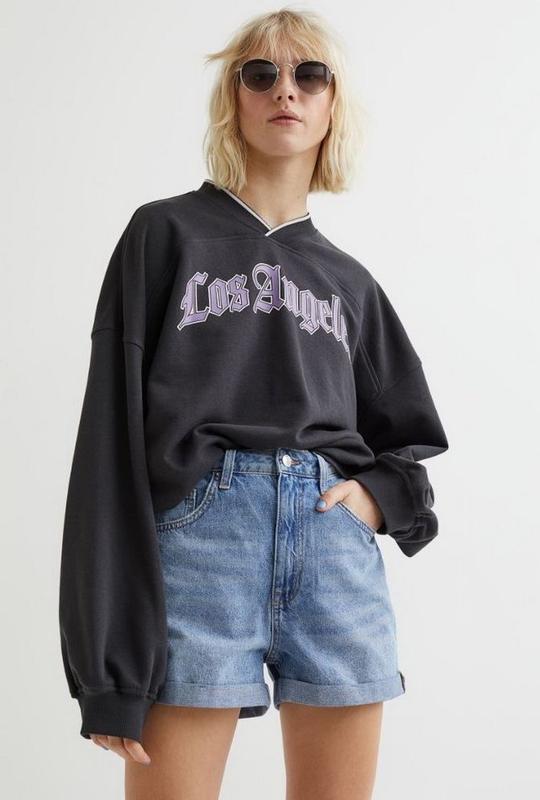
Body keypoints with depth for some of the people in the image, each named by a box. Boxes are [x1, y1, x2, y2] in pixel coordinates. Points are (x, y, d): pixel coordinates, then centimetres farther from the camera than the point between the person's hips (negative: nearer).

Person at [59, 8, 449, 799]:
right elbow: (113, 437, -1)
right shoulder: (166, 234, 7)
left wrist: (378, 495, 1)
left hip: (338, 549, 4)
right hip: (199, 533, -3)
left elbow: (411, 437, 27)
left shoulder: (350, 282, 19)